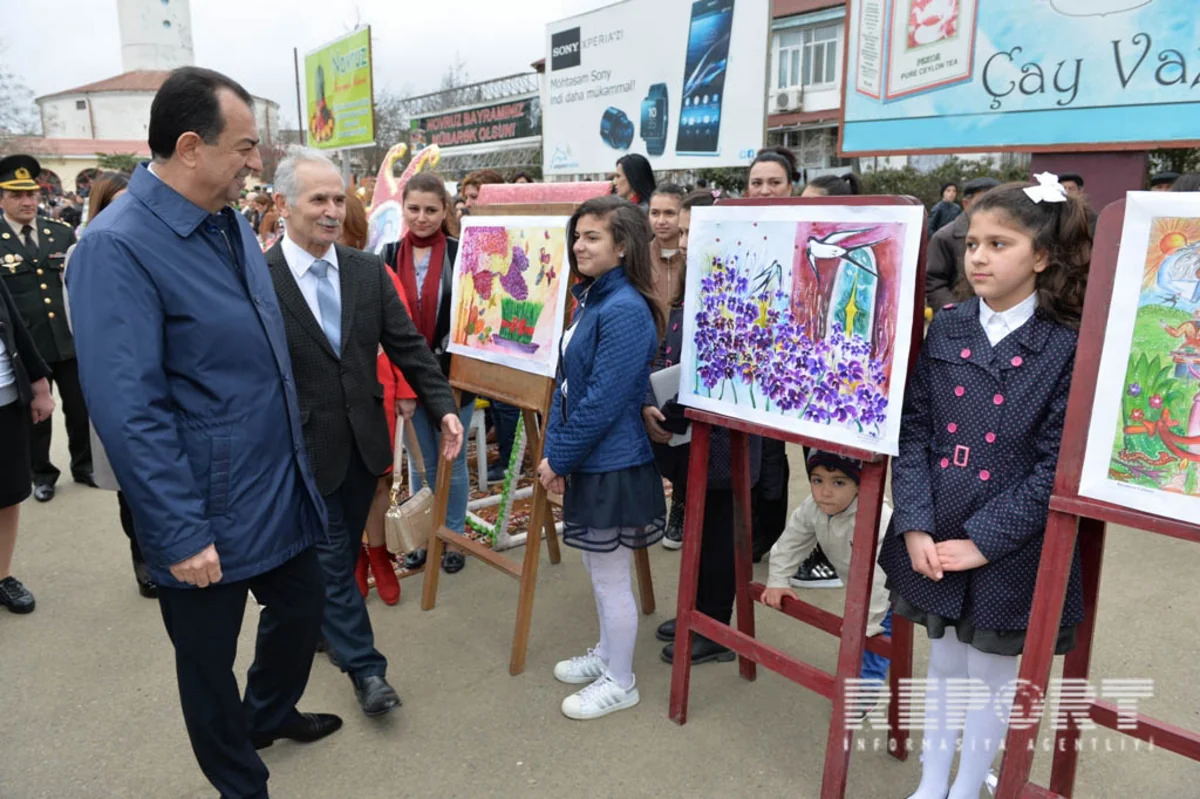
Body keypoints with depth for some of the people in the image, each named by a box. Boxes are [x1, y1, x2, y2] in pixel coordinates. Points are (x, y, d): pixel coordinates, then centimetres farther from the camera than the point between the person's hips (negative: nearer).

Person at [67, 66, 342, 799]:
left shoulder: (232, 223, 5)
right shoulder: (117, 247, -20)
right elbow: (128, 411, -24)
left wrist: (297, 457, 18)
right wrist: (180, 532, -22)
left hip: (282, 487, 8)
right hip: (208, 514, -7)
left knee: (304, 607, 23)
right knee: (209, 659, 14)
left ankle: (269, 715, 52)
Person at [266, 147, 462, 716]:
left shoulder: (368, 270, 0)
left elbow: (407, 345, -1)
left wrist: (444, 407, -11)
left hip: (363, 440, 5)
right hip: (305, 449, -5)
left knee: (343, 553, 21)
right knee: (331, 558, 6)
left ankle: (320, 621, 46)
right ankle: (364, 667, 19)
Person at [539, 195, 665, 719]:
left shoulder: (625, 310, -20)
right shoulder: (591, 300, 10)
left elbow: (604, 401, -23)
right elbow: (567, 382, 12)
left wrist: (559, 459, -14)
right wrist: (553, 449, 5)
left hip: (613, 466, -9)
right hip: (588, 461, 9)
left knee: (611, 576, 5)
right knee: (596, 568, 22)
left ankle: (620, 682, 24)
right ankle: (607, 653, 42)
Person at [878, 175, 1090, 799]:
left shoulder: (1069, 346, -11)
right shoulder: (945, 330, 0)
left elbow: (1056, 465, -13)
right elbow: (912, 432, -2)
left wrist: (983, 541, -15)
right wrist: (915, 526, -11)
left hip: (1008, 552, -3)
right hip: (931, 542, 4)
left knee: (991, 677, 15)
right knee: (943, 664, 21)